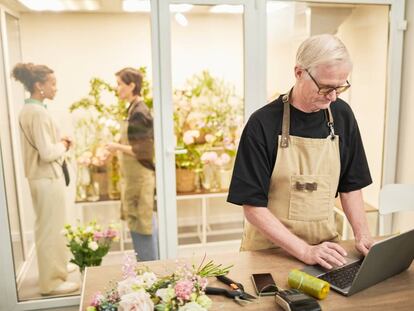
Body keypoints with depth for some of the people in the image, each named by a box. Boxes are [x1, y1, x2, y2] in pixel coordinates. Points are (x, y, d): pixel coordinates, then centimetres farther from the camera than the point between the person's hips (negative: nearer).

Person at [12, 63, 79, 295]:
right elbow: (47, 153, -24)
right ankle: (52, 281, 13)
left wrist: (60, 142, 6)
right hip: (47, 177, -10)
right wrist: (64, 145, -6)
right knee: (51, 228, 1)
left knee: (50, 227, 23)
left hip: (44, 175, 10)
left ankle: (55, 265, 41)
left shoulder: (29, 109, 10)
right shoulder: (38, 112, -20)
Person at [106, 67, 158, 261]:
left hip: (139, 178, -9)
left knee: (140, 225, 1)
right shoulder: (134, 110, 10)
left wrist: (118, 147, -14)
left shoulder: (139, 113, -18)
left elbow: (143, 151, -21)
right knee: (146, 222, 17)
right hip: (135, 176, 9)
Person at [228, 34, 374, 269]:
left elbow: (350, 186, 11)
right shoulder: (263, 124, -13)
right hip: (269, 248, -2)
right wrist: (305, 251, -17)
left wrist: (362, 234, -2)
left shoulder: (342, 115, 2)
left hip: (326, 245, 3)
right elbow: (253, 207, -13)